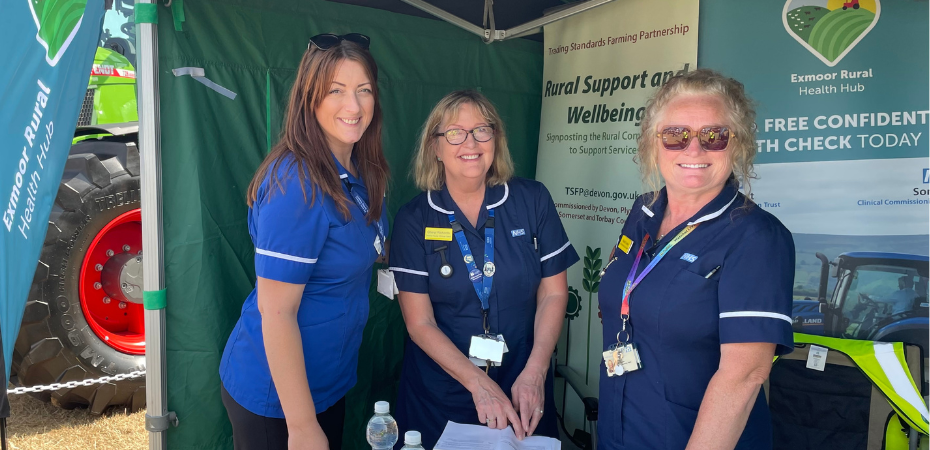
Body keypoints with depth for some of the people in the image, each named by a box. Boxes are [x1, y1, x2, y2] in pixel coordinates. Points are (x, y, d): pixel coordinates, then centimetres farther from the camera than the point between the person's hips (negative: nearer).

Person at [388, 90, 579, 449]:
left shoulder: (533, 200, -5)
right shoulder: (414, 220, -8)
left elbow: (553, 292, -2)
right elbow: (419, 323, -9)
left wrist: (535, 372, -12)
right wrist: (479, 384, -17)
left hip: (523, 391, 1)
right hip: (441, 390, -1)